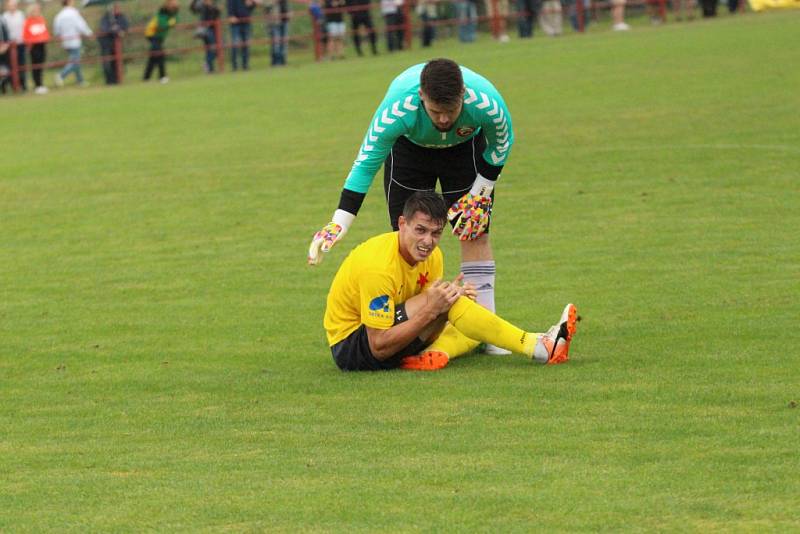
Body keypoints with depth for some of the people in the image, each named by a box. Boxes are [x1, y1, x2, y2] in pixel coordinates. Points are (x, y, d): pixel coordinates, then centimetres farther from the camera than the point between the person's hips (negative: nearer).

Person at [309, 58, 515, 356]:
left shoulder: (487, 104, -40)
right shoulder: (396, 109, -43)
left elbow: (501, 145, -15)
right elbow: (366, 163, -32)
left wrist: (478, 196, -12)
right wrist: (339, 223, -35)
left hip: (466, 147, 1)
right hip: (409, 149, 0)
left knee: (475, 234, -7)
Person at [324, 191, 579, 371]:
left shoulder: (431, 256, -2)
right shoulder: (378, 266, -27)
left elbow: (428, 328, 1)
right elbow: (379, 348, -28)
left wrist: (451, 295, -19)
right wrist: (430, 310, -32)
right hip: (350, 347, -9)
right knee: (443, 303, -24)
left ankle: (436, 354, -17)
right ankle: (537, 348, -23)